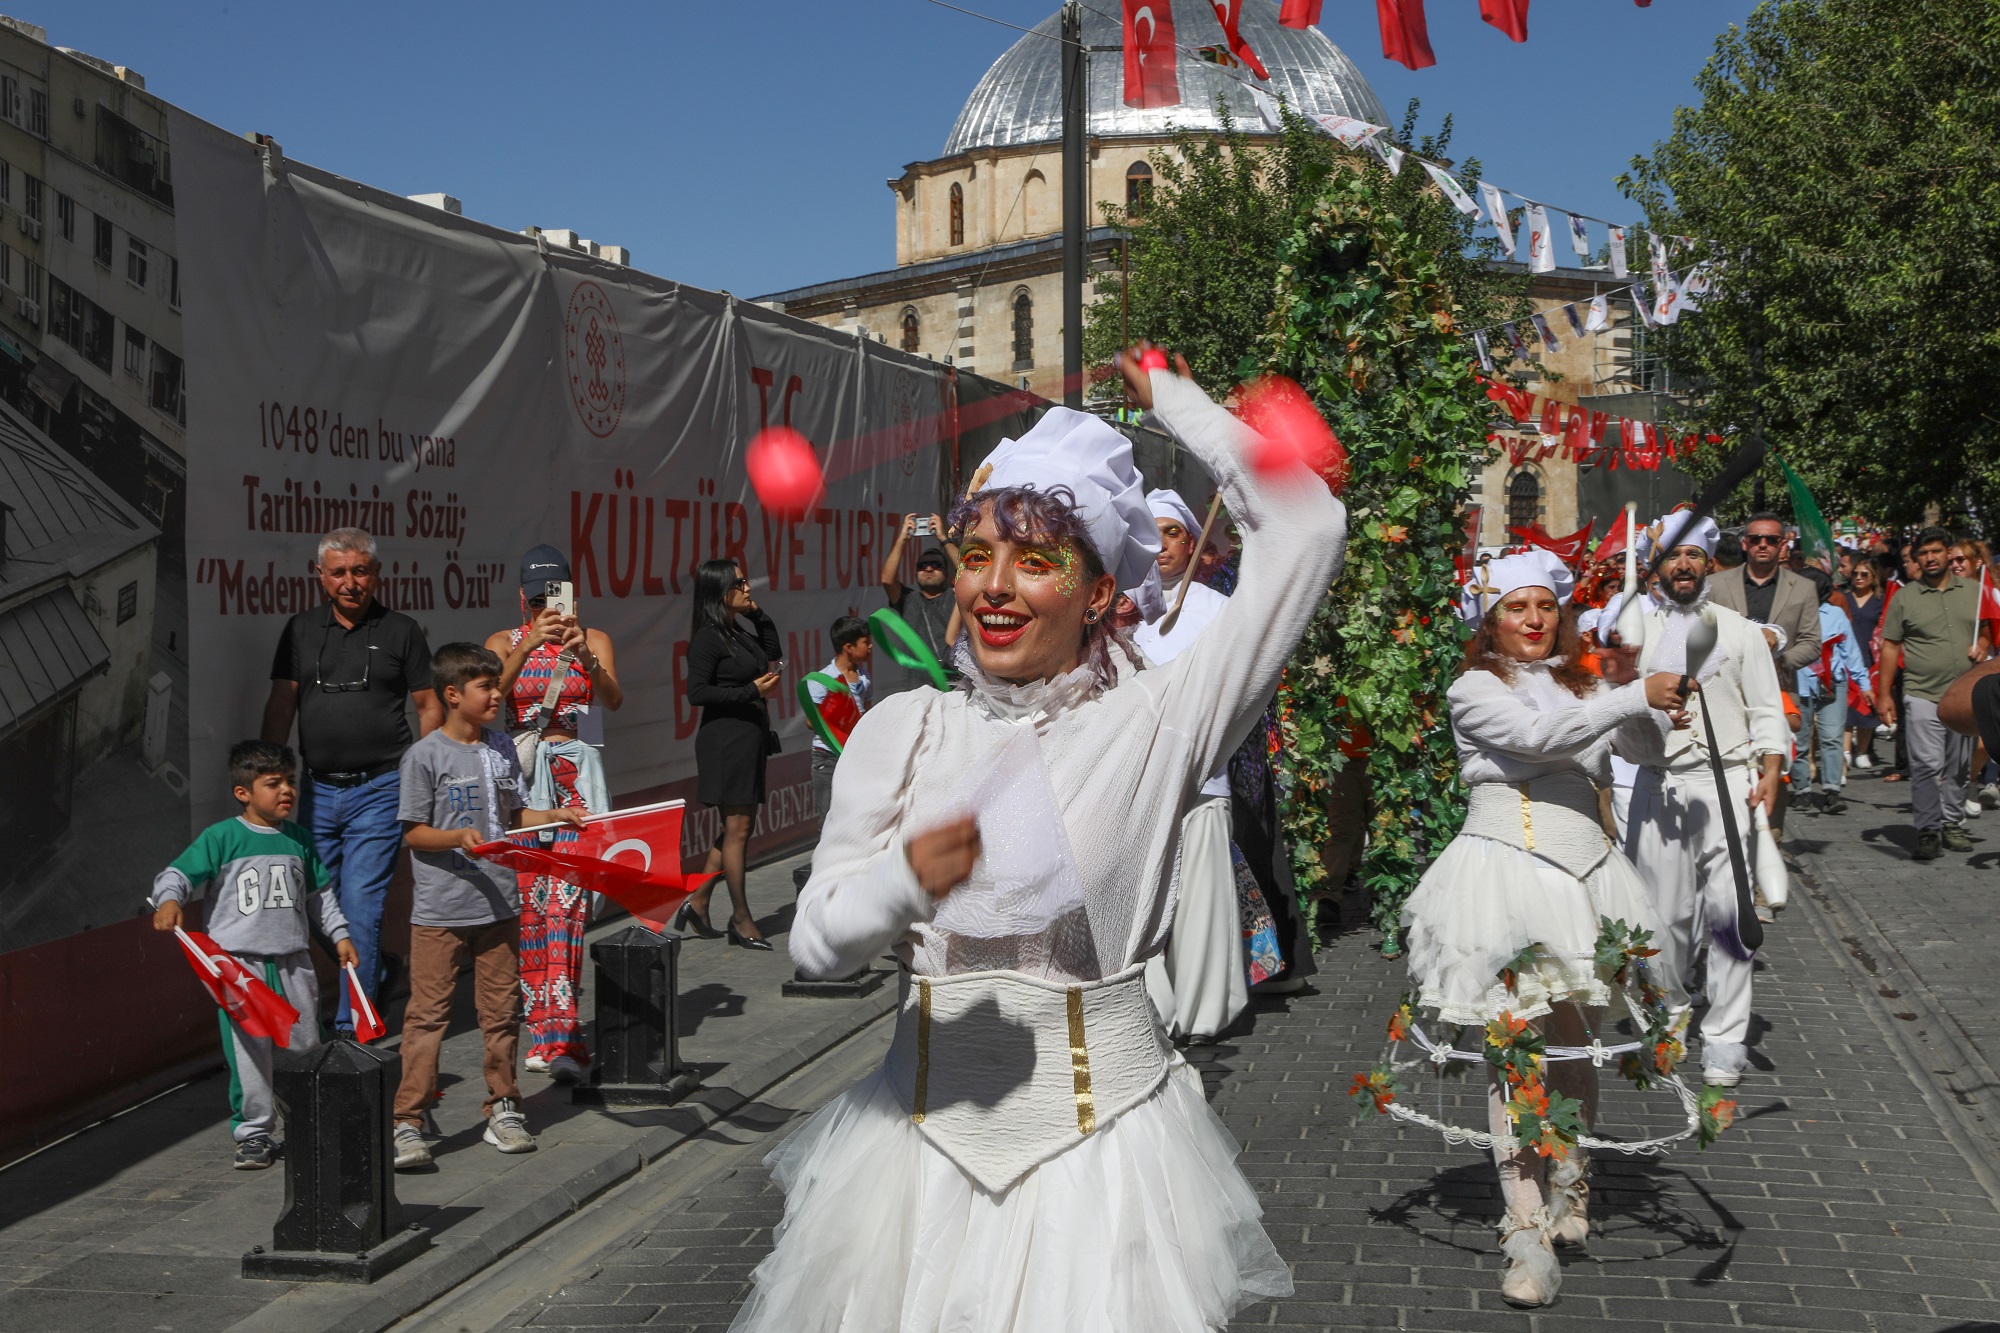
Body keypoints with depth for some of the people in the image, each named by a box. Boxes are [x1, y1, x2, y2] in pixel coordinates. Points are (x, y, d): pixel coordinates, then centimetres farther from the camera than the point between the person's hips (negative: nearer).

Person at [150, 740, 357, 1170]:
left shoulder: (299, 839, 10)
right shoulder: (220, 838, -5)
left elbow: (319, 893, 19)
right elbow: (178, 874, -9)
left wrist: (339, 935, 16)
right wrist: (168, 901, -29)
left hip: (293, 960, 4)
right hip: (239, 960, -4)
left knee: (304, 1046, 10)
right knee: (248, 1051, -3)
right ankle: (253, 1132, 9)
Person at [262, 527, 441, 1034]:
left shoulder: (401, 631, 2)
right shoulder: (301, 630, 10)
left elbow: (429, 706, 4)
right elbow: (281, 703, 10)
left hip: (378, 789, -4)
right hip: (317, 789, 4)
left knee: (360, 906, -8)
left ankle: (352, 1022, -2)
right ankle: (379, 970, 28)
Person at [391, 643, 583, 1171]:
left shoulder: (501, 747, 9)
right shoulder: (426, 756, -8)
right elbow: (412, 831, -8)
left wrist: (557, 817, -1)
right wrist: (457, 838, -23)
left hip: (499, 902, 5)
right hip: (440, 909, -5)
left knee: (501, 1009, 11)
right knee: (427, 1013, -3)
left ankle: (503, 1109, 23)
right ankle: (408, 1121, 2)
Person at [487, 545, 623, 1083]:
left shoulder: (593, 640, 8)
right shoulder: (505, 642, 9)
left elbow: (613, 699, -9)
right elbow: (492, 691, -11)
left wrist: (585, 657, -27)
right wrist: (530, 645, -25)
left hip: (576, 772, -1)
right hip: (522, 774, 1)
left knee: (567, 896, -13)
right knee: (528, 899, 0)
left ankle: (557, 1035, -17)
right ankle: (546, 1028, 10)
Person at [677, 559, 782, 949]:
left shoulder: (738, 634, 13)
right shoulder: (708, 638, -12)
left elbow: (773, 654, 28)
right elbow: (696, 692, -17)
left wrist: (757, 614, 16)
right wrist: (751, 690, -19)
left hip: (750, 737, 9)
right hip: (726, 738, -9)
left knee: (739, 827, 11)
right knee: (737, 828, -4)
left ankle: (697, 902, 19)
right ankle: (741, 919, 2)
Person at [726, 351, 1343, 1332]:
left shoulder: (1151, 725, -7)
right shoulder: (903, 728, 1)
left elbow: (1306, 528, -13)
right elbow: (817, 941, -3)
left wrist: (1175, 402, -1)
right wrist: (902, 880, -26)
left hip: (1101, 1130, -2)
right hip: (928, 1121, 3)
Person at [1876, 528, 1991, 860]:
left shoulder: (1972, 591, 9)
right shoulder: (1904, 597, 1)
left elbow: (1987, 630, 20)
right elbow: (1890, 646, 1)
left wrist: (1983, 645, -5)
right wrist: (1884, 694, -4)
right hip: (1922, 695, -3)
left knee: (1957, 767, 11)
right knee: (1927, 765, -11)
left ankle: (1953, 824, 22)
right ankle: (1928, 831, -4)